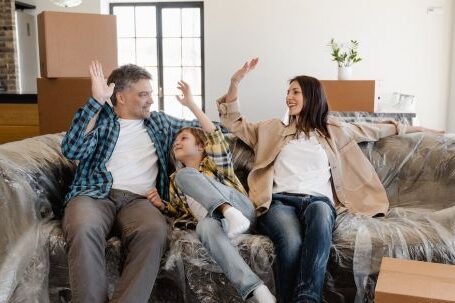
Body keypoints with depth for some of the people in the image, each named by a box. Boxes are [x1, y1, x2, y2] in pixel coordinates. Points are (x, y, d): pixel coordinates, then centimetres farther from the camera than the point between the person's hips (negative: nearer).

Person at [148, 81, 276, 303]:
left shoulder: (214, 162, 19)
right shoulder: (175, 180, 32)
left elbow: (216, 138, -2)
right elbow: (179, 213, 34)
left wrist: (190, 104, -6)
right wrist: (161, 205, 12)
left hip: (240, 209, -2)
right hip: (211, 219, 3)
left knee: (185, 175, -19)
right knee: (205, 227, -39)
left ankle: (230, 213, -41)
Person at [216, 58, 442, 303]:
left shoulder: (333, 130, 27)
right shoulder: (272, 129, 26)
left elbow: (371, 130, 36)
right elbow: (234, 123, 28)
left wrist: (408, 128, 38)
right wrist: (235, 82, 18)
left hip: (318, 200, 0)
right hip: (280, 200, 0)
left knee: (320, 212, -40)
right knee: (292, 243, -37)